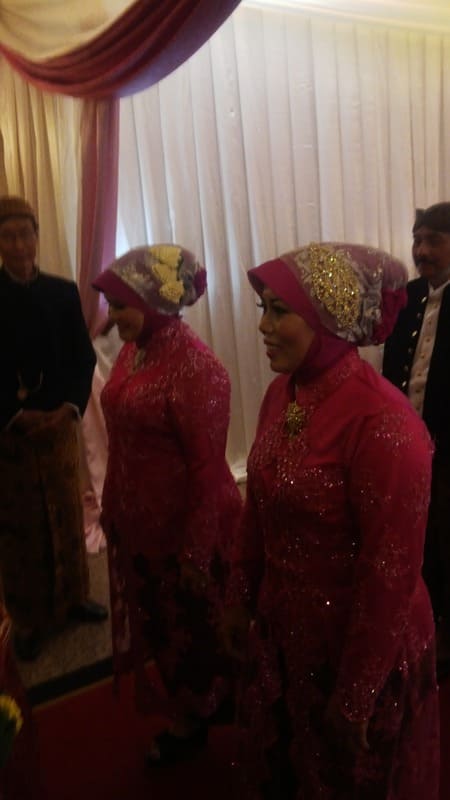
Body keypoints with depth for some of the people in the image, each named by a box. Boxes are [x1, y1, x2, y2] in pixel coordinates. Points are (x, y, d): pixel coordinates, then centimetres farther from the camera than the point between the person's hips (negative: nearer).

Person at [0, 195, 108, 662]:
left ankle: (73, 597, 34)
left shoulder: (63, 292, 2)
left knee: (66, 514, 15)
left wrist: (70, 406, -14)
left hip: (58, 425, 3)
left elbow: (82, 358, 1)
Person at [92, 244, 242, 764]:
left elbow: (208, 467, -22)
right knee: (158, 620, 23)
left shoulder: (194, 368, -23)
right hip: (138, 523, 8)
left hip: (186, 526, -8)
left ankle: (194, 718, 43)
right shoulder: (132, 351, 0)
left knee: (194, 624, 16)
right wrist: (112, 508, 11)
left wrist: (198, 551, -18)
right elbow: (122, 441, 7)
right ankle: (183, 716, 48)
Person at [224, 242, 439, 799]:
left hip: (358, 648, -6)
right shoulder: (282, 392, -4)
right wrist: (240, 598, 10)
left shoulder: (381, 422, -28)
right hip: (281, 631, 7)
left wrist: (355, 699, -16)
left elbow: (391, 575, -23)